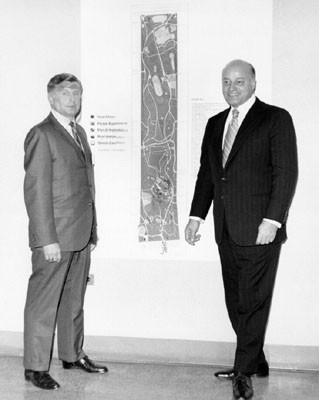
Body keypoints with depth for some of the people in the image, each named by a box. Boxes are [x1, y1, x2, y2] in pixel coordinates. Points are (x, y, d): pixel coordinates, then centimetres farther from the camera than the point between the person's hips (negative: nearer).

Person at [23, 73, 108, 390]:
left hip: (81, 235, 8)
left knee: (74, 299, 17)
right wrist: (48, 240, -18)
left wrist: (92, 231, 14)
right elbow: (36, 191, -14)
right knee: (43, 302, 2)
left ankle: (73, 355, 30)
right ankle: (35, 367, 13)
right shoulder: (41, 135, -9)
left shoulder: (79, 133, 16)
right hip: (55, 237, -8)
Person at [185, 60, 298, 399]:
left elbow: (286, 174, -9)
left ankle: (244, 372, 11)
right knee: (235, 302, 12)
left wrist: (272, 220, -16)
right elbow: (206, 173, 17)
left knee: (254, 302, -1)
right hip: (227, 231, 6)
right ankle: (256, 362, 27)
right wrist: (196, 216, 9)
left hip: (259, 230, -6)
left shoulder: (276, 119, -2)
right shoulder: (215, 124, 16)